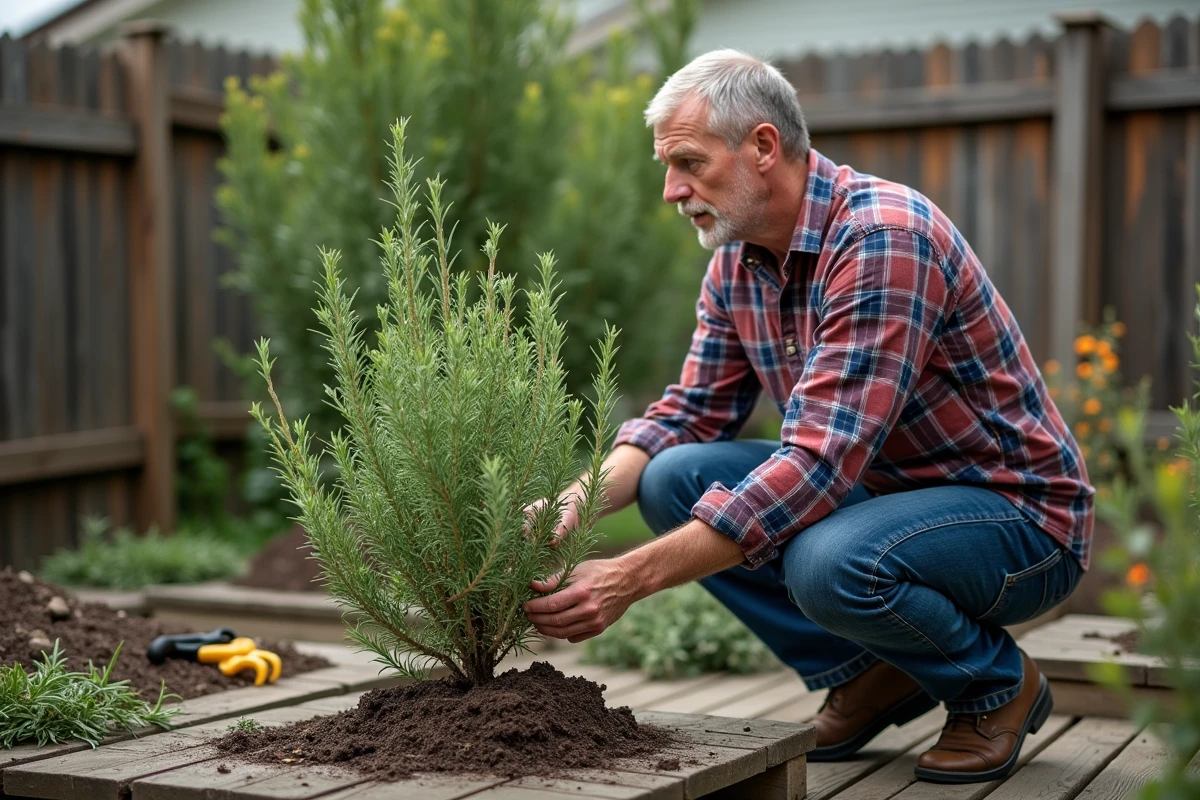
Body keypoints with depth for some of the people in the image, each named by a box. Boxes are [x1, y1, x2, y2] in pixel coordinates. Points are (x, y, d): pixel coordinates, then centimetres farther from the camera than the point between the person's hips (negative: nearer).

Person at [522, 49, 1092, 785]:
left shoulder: (884, 237, -28)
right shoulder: (737, 261, 0)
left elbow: (819, 463, -34)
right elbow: (690, 416, 4)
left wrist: (633, 578, -36)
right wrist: (574, 502, -16)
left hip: (1017, 513, -8)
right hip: (878, 490, 8)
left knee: (829, 563, -36)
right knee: (674, 478, -9)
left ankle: (997, 683, -3)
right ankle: (868, 675, 3)